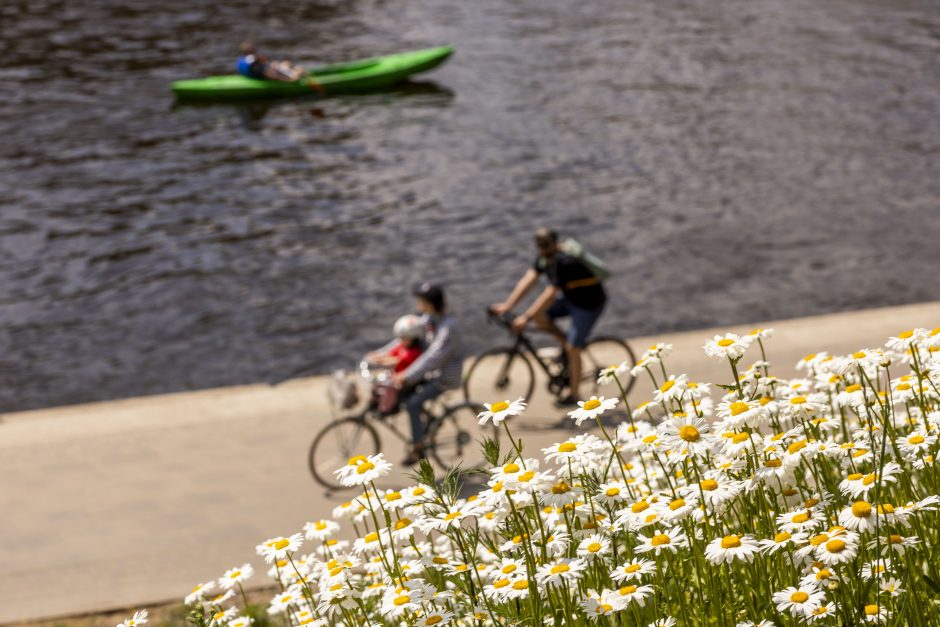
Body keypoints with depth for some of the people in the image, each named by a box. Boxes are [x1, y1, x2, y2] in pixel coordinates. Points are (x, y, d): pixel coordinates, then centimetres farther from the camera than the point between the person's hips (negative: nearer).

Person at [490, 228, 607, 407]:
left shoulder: (564, 262, -33)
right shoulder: (544, 257, -7)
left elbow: (550, 295, -35)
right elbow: (528, 280, -10)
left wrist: (526, 317, -36)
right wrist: (507, 305, -18)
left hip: (589, 304, -8)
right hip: (569, 297, 8)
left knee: (572, 349, -9)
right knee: (538, 315, -8)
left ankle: (573, 395, 8)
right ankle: (567, 341, 12)